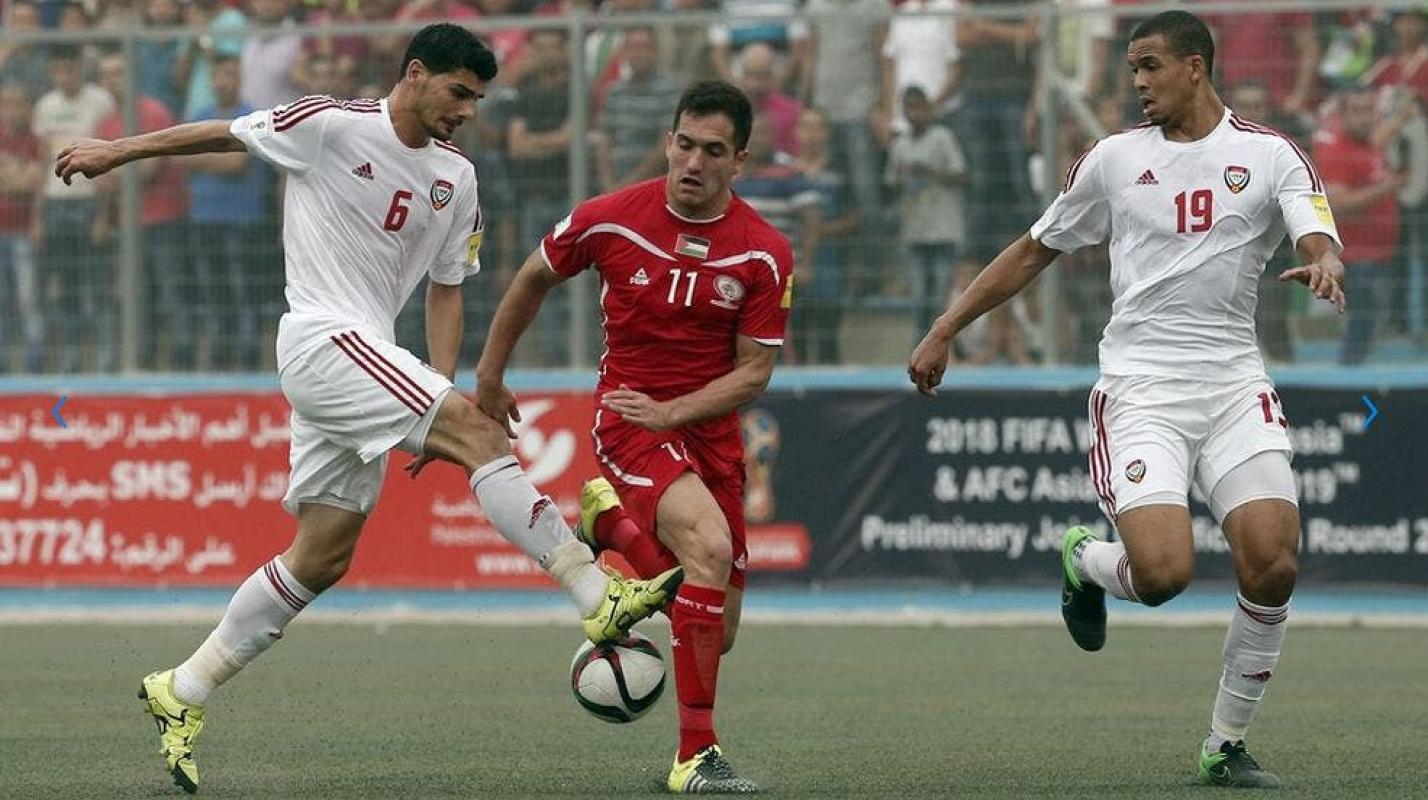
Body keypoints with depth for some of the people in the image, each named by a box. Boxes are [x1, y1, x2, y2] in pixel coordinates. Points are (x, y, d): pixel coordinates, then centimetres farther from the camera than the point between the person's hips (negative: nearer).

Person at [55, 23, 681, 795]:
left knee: (322, 558, 7)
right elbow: (225, 134, 5)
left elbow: (445, 289, 18)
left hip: (367, 361, 8)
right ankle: (600, 599, -27)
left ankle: (183, 692, 16)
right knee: (479, 431, -22)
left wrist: (436, 389, 6)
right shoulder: (334, 127, -7)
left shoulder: (456, 179, 12)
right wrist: (117, 151, 13)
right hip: (321, 340, -8)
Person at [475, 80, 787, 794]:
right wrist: (489, 375, 17)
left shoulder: (765, 254, -7)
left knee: (717, 631, 5)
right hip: (627, 421, -4)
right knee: (710, 544, -31)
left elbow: (753, 373, -4)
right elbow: (534, 279, 10)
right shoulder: (608, 220, -9)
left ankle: (611, 522, 31)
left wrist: (668, 411, -17)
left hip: (708, 431, 4)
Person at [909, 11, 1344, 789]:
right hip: (1139, 387, -1)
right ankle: (1084, 560, 17)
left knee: (1272, 565, -14)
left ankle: (1226, 745, 5)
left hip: (1234, 386, 1)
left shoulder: (1269, 155, 4)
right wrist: (945, 328, 14)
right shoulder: (1114, 158, 8)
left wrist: (1324, 266, -34)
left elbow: (1322, 244, -9)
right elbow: (1035, 250, 17)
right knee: (1162, 571, -20)